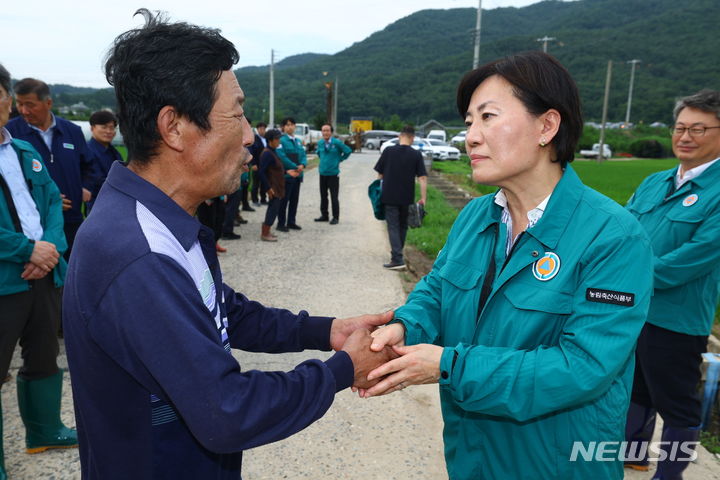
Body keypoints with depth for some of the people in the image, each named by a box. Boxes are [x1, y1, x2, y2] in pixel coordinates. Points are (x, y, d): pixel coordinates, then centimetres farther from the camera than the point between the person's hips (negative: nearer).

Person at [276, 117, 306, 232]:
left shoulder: (298, 141, 15)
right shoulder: (281, 140, -9)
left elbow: (303, 155, 11)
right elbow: (282, 157, -18)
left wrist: (302, 165, -10)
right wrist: (295, 167, -17)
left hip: (297, 175, 7)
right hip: (286, 174, -7)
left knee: (294, 199, 13)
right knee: (284, 200, -2)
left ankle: (291, 222, 23)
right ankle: (281, 223, 6)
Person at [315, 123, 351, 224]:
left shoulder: (337, 143, -9)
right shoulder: (320, 143, 6)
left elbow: (348, 151, -2)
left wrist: (339, 159, 1)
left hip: (333, 174, -5)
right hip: (322, 173, 5)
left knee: (334, 197, -2)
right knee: (323, 196, 12)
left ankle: (335, 217, 7)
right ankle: (324, 215, 24)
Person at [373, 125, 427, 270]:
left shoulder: (388, 151, -4)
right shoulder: (416, 155, -4)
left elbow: (380, 174, 3)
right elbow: (422, 178, -9)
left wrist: (380, 190, 19)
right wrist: (423, 198, -5)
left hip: (389, 196, -1)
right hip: (407, 198, 1)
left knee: (393, 226, 0)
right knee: (403, 225, 19)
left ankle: (398, 259, -10)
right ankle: (397, 252, 35)